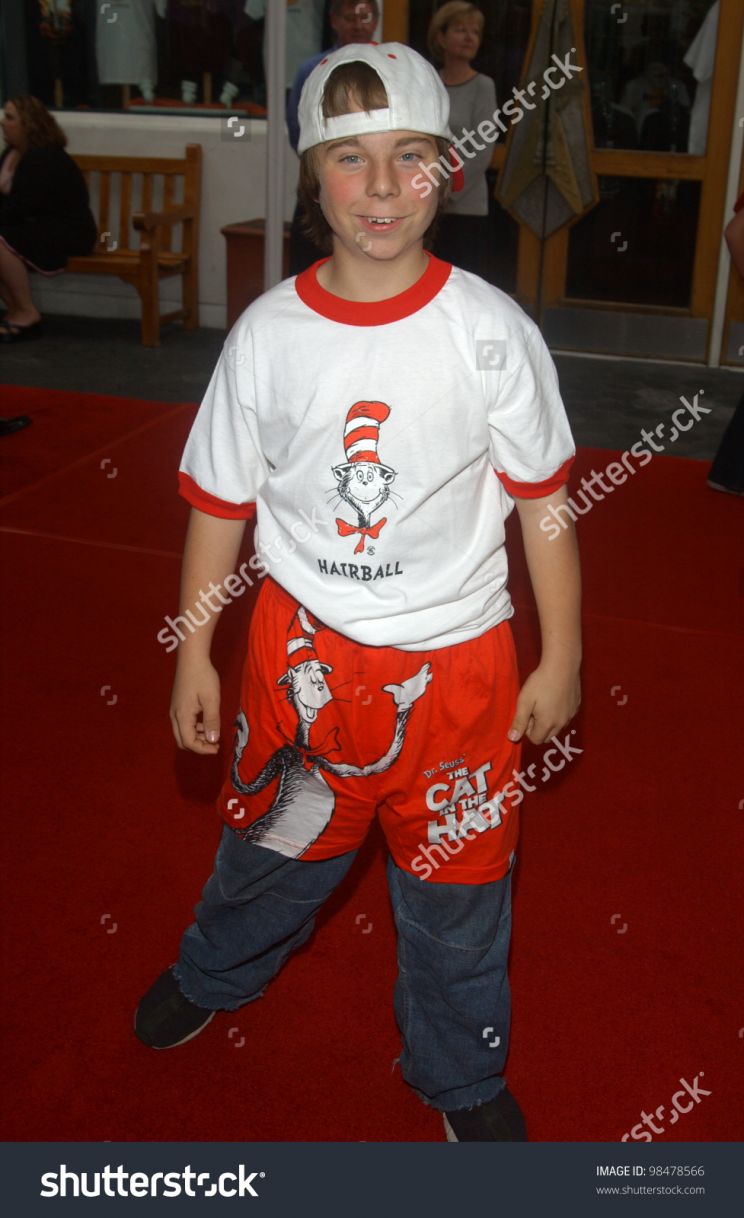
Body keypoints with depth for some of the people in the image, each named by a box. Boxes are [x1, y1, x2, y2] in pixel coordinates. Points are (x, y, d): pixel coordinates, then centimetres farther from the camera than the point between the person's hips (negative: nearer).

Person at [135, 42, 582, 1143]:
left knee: (456, 880, 14)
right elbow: (220, 504, 2)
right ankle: (216, 972, 55)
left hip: (455, 660, -1)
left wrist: (561, 659, -1)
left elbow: (541, 502, -3)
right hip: (301, 650, 1)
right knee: (272, 844, 22)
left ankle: (462, 1072, 41)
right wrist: (193, 655, 5)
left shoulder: (490, 330, -11)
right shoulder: (268, 334, -7)